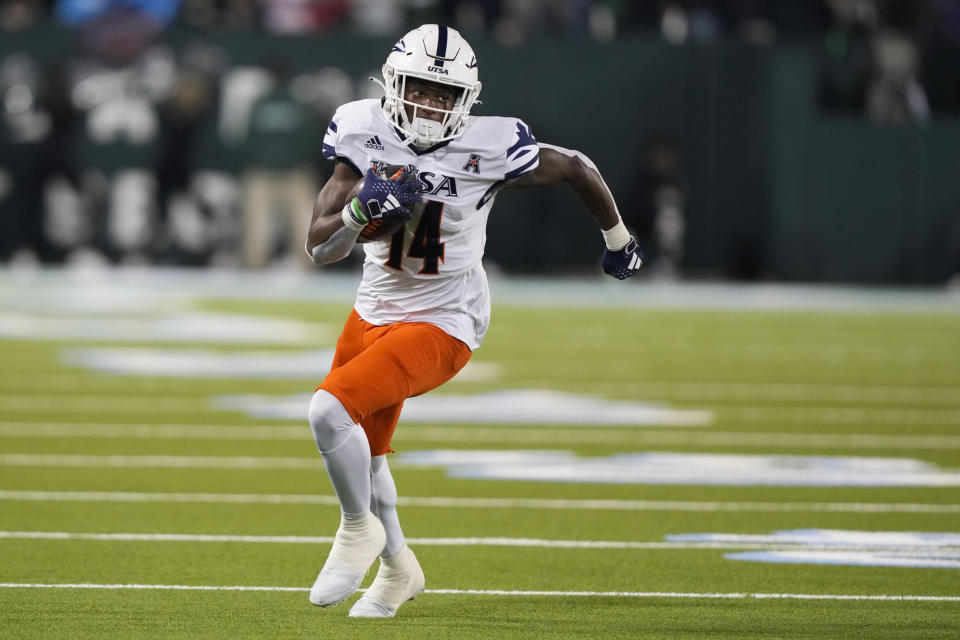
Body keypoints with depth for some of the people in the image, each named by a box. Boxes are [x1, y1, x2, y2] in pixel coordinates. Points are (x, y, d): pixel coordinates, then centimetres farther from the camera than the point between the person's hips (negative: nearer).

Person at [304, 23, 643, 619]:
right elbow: (321, 248, -12)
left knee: (330, 410, -24)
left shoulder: (488, 149, -21)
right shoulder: (366, 135, -11)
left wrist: (617, 238, 13)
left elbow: (576, 167, -3)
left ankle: (359, 528, 2)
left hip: (442, 326, -6)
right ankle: (398, 568, 46)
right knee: (362, 448, 22)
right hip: (375, 310, 6)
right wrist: (360, 210, -34)